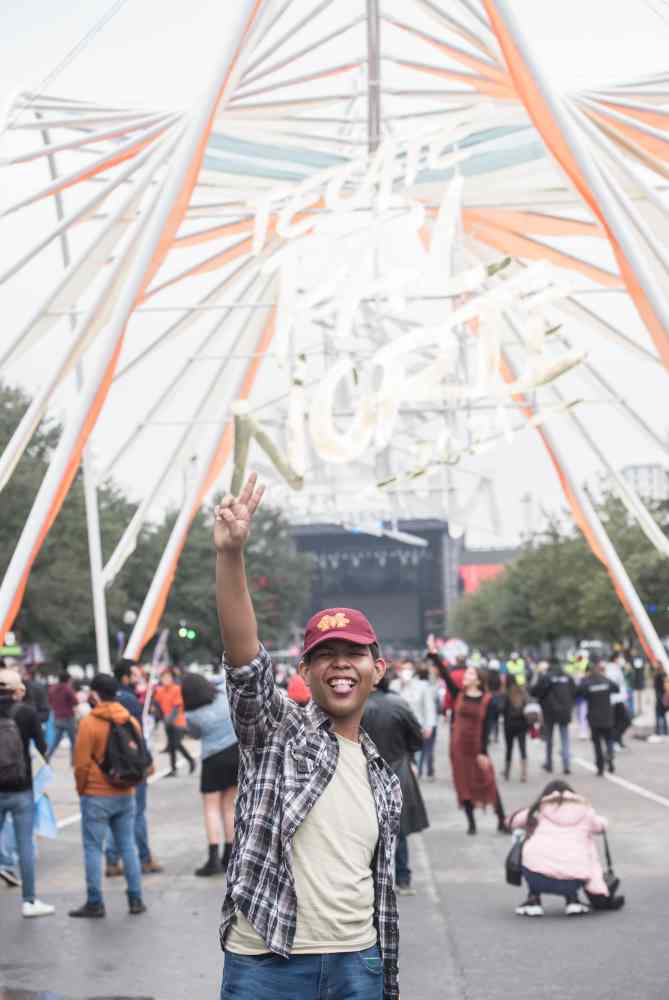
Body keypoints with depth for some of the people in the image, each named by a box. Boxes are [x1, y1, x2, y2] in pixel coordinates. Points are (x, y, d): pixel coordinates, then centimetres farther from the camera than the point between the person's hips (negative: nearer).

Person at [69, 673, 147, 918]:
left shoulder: (89, 723, -13)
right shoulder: (131, 721, 4)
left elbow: (81, 763, -12)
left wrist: (82, 790, 3)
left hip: (96, 795, -5)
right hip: (125, 794, 5)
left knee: (93, 848, 2)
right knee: (128, 846, 11)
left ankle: (95, 903, 3)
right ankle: (136, 899, 11)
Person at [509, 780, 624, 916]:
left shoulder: (539, 809, 17)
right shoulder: (584, 810, 18)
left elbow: (513, 821, 28)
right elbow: (601, 825, 36)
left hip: (535, 877, 0)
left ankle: (533, 899, 21)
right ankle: (572, 899, 21)